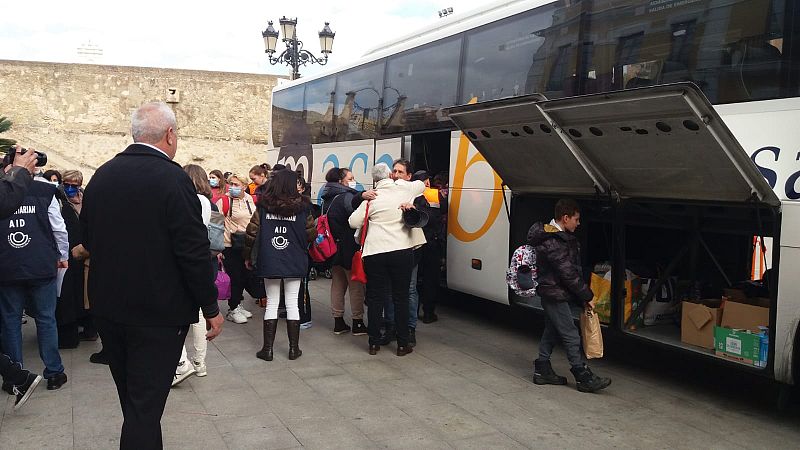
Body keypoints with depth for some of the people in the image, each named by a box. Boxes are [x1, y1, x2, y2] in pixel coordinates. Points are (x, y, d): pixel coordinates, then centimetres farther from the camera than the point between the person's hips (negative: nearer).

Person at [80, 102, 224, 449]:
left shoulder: (101, 176, 2)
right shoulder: (172, 179, -17)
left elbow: (88, 240, 11)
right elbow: (194, 252, -19)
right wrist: (211, 309, -9)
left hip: (107, 308, 7)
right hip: (158, 312, -6)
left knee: (133, 401, 22)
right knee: (145, 407, 2)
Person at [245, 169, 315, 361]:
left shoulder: (263, 206, -3)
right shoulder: (302, 207, -6)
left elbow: (252, 232, -4)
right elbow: (311, 233, -5)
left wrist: (249, 256, 8)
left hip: (268, 261, 1)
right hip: (295, 262, -1)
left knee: (271, 304, 10)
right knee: (292, 304, 8)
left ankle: (267, 348, 12)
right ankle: (294, 348, 13)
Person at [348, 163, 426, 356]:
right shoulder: (404, 189, 2)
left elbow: (353, 222, 3)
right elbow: (421, 185, 23)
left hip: (375, 252, 0)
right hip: (402, 251, 0)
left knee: (375, 297, 10)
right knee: (401, 297, 8)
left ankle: (374, 342, 16)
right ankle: (402, 344, 12)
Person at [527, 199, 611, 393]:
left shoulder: (562, 237, 10)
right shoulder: (552, 243, -23)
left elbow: (574, 268, 11)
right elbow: (568, 274, -22)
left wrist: (583, 296, 7)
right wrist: (587, 296, -14)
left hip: (552, 294, 10)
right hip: (555, 294, -10)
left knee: (552, 332, 16)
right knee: (571, 336, -5)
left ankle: (542, 370, 25)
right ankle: (584, 377, 1)